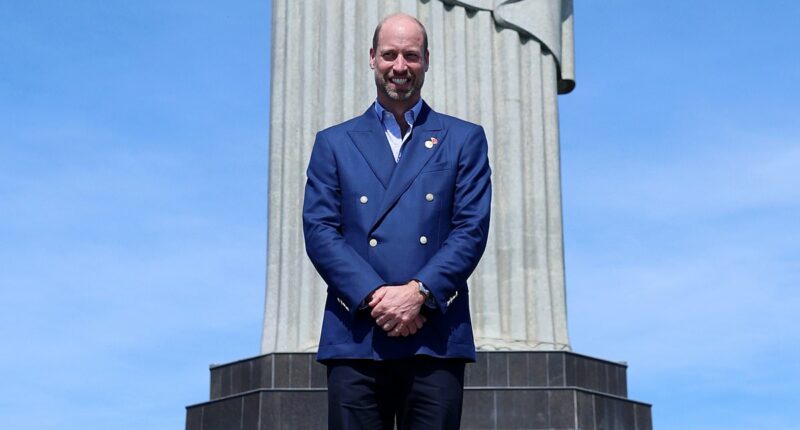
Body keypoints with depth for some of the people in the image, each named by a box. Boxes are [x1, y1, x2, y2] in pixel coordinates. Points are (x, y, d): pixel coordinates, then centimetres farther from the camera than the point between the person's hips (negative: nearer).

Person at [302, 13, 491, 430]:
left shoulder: (464, 140, 14)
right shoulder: (334, 143, 16)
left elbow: (472, 228, 4)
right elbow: (319, 231, 5)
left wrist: (419, 292, -11)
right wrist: (374, 296, -10)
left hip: (436, 338, 0)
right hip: (355, 336, 1)